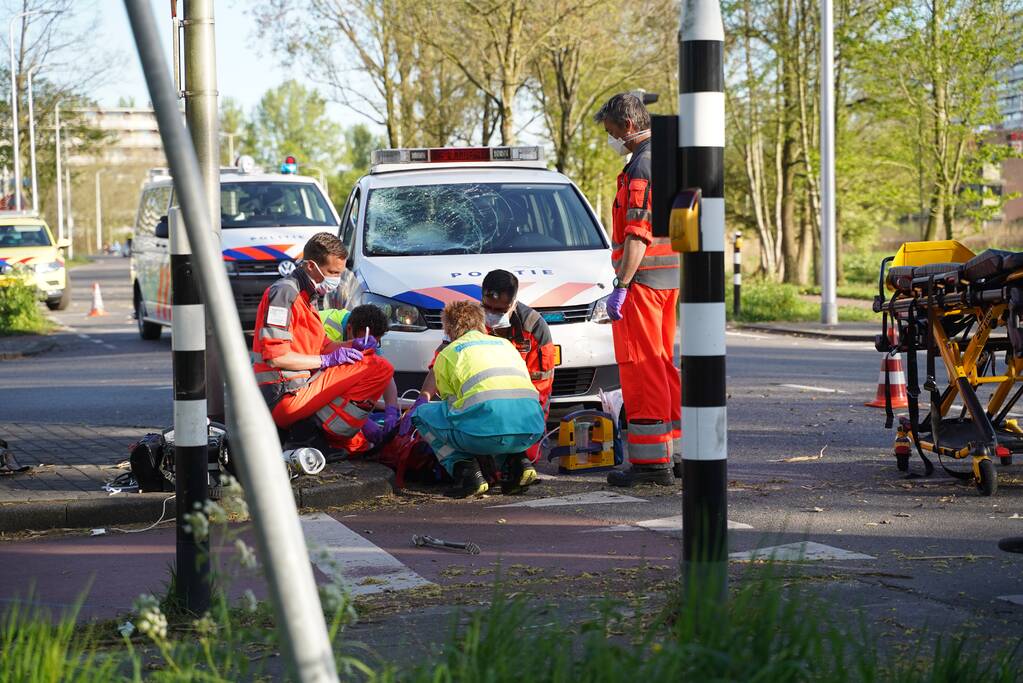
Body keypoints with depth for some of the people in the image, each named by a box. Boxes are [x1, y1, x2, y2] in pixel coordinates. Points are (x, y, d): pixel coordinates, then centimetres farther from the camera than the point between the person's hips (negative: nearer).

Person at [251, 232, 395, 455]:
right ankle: (324, 431, -14)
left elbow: (319, 345, 22)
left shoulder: (309, 296, 20)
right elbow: (276, 357, -18)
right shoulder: (284, 292, -12)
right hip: (284, 396, -10)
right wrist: (326, 360, -13)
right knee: (380, 369, -15)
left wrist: (351, 345, 4)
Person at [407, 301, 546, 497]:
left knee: (421, 414, 21)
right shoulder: (505, 344, 32)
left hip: (488, 428, -5)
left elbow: (451, 402, 26)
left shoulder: (447, 354, 21)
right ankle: (518, 461, 16)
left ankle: (466, 470, 4)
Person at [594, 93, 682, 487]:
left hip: (643, 277, -10)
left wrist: (621, 286, -21)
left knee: (640, 368, -6)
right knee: (662, 363, 16)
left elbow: (638, 234, -21)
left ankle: (651, 461, -6)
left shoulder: (642, 166, -14)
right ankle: (678, 452, 20)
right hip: (670, 276, 10)